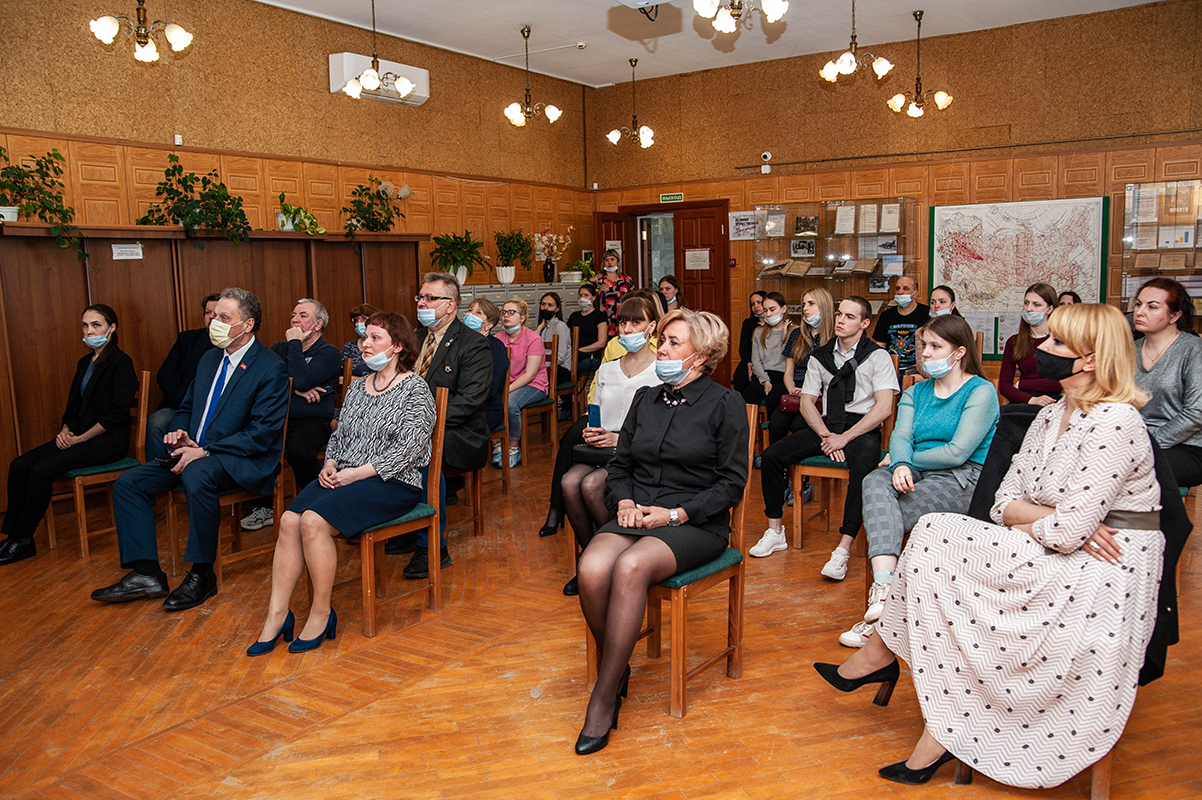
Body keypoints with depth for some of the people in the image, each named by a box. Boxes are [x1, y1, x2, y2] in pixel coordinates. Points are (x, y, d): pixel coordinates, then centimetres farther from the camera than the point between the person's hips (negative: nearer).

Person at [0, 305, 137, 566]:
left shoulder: (121, 362, -10)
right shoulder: (85, 363, 17)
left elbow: (118, 412, -16)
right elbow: (74, 405, 20)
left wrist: (79, 439, -14)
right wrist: (65, 430, 0)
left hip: (108, 441, -8)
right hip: (77, 437, 8)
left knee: (41, 470, -22)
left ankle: (24, 541, -9)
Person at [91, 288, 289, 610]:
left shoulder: (271, 369, -11)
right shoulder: (209, 359, 15)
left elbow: (263, 433, -18)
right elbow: (187, 408, 25)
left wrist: (205, 451, -21)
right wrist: (180, 433, 1)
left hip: (243, 461, -8)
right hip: (195, 453, 8)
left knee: (197, 476, -38)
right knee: (128, 483, -5)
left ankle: (202, 575, -22)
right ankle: (146, 574, -2)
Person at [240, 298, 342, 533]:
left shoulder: (329, 353, 2)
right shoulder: (279, 349, 21)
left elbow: (302, 381, -15)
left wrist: (295, 343, -4)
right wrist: (295, 389, -11)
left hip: (312, 421, -5)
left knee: (298, 450, -36)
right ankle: (263, 507, -3)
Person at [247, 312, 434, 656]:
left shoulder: (415, 388, -4)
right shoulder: (357, 387, 19)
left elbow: (409, 448, -13)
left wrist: (357, 473, -15)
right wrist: (330, 465, 0)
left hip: (392, 483, -6)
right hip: (344, 477, 7)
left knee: (314, 520, -28)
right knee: (290, 519, -20)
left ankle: (321, 614, -13)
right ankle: (276, 614, -16)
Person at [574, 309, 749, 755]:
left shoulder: (725, 404, 0)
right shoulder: (645, 399, 17)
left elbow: (731, 484, -4)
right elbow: (619, 465, 19)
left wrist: (675, 514, -13)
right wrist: (624, 502, -2)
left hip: (696, 524, -4)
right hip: (635, 515, 5)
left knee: (630, 567, -34)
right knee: (592, 569, -28)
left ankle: (604, 700, -22)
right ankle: (616, 670, -5)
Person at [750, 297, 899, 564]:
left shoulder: (878, 356, -2)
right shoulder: (820, 357, 11)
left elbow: (884, 408, -10)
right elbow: (807, 402, 11)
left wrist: (845, 438, -17)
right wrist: (826, 435, -7)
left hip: (862, 429, -4)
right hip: (826, 425, 5)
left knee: (864, 466, -38)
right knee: (771, 455, -14)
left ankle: (843, 550, -35)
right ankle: (775, 532, -3)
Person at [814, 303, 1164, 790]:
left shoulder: (1114, 422, -18)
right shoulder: (1051, 416, 11)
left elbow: (1065, 534, -23)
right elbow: (1004, 503, 7)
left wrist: (1027, 519, -3)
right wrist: (1053, 517, -12)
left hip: (1101, 583, -8)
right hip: (1055, 566, 8)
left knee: (934, 537, -18)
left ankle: (879, 654, 4)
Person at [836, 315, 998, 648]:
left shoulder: (981, 392, -1)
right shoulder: (916, 393, 20)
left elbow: (958, 452, -11)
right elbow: (900, 436, 4)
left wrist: (903, 459, -2)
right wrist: (900, 465, -19)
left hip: (963, 478, -5)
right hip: (916, 474, 5)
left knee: (879, 513, -30)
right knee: (876, 482, -31)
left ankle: (881, 595, -22)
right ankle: (885, 590, -45)